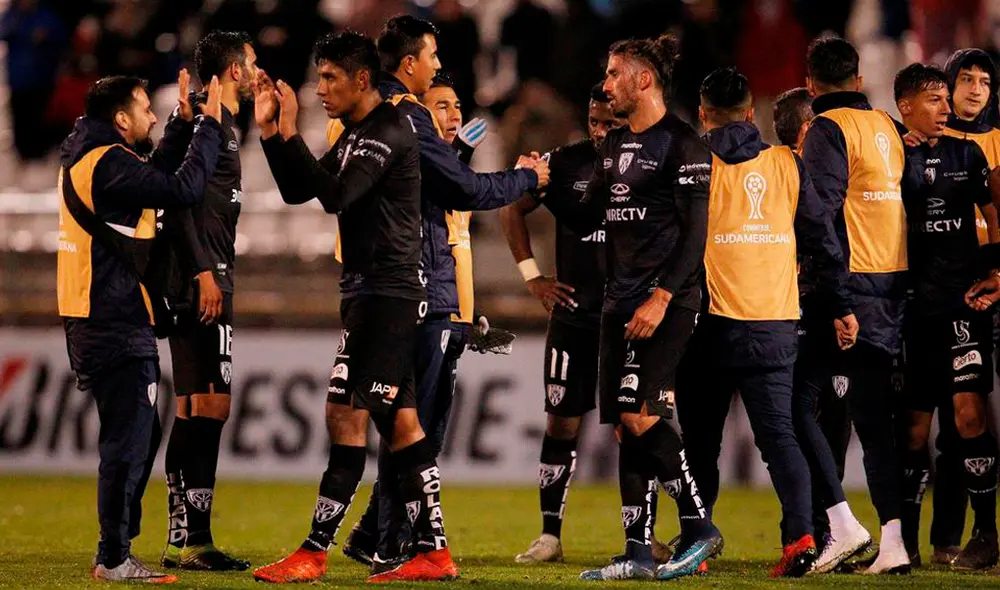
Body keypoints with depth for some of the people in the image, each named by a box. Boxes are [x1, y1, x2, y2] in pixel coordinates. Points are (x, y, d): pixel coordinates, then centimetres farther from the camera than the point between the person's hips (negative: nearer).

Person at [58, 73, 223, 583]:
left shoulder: (87, 158, 14)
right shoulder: (108, 164, -17)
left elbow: (157, 175, 24)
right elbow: (183, 188, -21)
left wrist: (185, 122, 20)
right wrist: (210, 124, -11)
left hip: (96, 322, 11)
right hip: (115, 325, -11)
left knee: (140, 435, 18)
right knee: (128, 440, -7)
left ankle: (116, 550, 22)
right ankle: (114, 560, -5)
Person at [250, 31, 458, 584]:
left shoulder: (389, 132, -13)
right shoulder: (356, 136, 17)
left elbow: (335, 197, -24)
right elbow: (297, 191, 17)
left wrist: (290, 134, -21)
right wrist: (269, 130, 6)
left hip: (387, 294, -10)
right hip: (370, 293, 10)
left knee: (346, 417, -10)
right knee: (400, 423, 9)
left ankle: (314, 553, -10)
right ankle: (433, 552, 9)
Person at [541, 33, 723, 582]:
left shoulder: (682, 144, -9)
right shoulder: (614, 145, 16)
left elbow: (695, 232, -13)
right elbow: (585, 220, 20)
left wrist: (661, 298, -20)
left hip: (666, 303, -8)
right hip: (620, 302, 8)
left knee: (637, 413, -17)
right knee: (626, 424, 5)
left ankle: (699, 526, -6)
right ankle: (638, 553, 7)